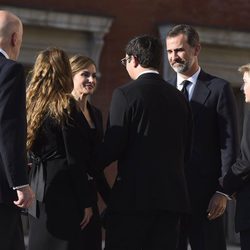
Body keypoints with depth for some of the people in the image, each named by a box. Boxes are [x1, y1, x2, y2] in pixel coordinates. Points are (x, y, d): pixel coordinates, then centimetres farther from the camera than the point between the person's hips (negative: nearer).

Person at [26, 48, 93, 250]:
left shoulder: (32, 105, 9)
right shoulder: (65, 105, -11)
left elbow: (32, 151, 12)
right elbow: (75, 159, -13)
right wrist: (85, 202, -9)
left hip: (38, 195, 7)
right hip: (63, 193, -7)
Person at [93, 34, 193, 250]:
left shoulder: (125, 94, -7)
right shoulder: (179, 97, 11)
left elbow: (114, 145, -11)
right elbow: (186, 150, 13)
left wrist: (91, 167, 5)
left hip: (134, 194, -6)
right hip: (172, 194, 6)